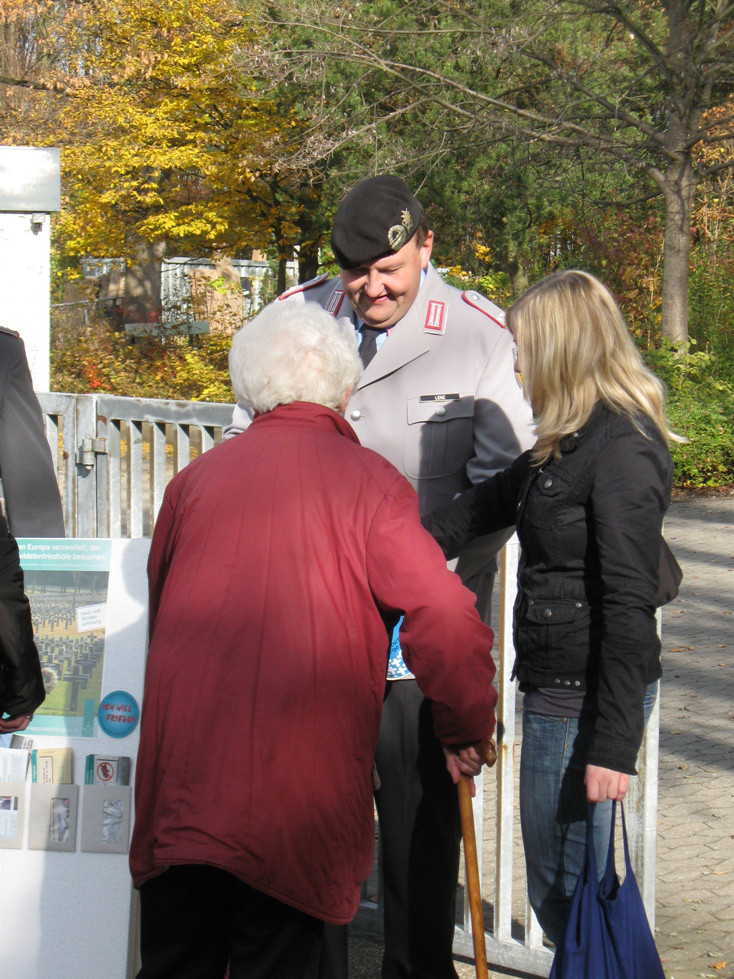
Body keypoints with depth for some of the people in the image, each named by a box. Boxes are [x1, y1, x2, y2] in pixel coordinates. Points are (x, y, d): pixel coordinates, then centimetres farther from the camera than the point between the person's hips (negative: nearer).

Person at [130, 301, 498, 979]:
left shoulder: (195, 479, 9)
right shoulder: (368, 482, -3)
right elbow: (445, 619, -11)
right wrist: (465, 732, 4)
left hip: (178, 779, 4)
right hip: (297, 789, -3)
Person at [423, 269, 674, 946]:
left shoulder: (623, 451, -17)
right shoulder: (573, 442, 12)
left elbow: (630, 607, -21)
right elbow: (493, 501, 29)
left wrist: (615, 744, -22)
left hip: (590, 699, -10)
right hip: (555, 689, 10)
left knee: (568, 892, -2)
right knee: (554, 889, 15)